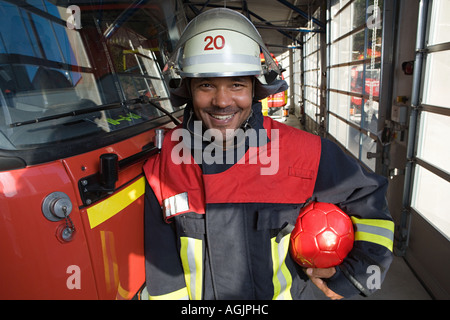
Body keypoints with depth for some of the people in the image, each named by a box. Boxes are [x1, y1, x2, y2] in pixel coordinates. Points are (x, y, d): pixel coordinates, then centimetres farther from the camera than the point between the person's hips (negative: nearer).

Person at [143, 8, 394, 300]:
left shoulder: (300, 152, -21)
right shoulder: (164, 168, -17)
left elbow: (368, 198, -5)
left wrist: (352, 277, -6)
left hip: (285, 293, 0)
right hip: (199, 296, 1)